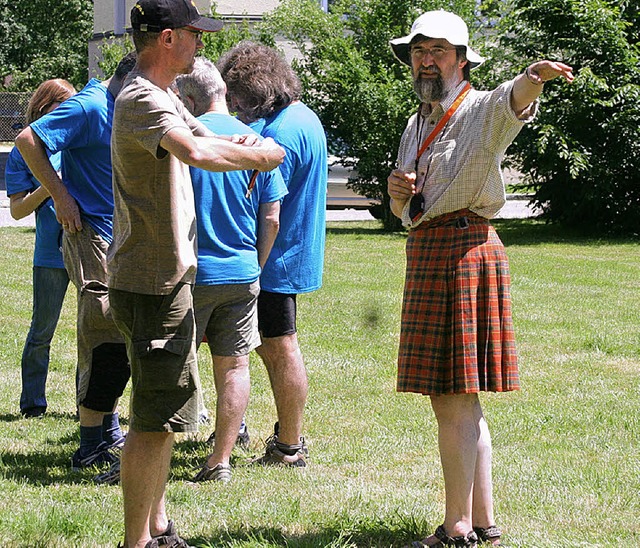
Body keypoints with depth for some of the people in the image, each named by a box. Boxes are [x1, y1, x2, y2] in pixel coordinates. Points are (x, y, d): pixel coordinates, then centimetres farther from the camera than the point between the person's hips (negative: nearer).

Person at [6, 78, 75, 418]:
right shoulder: (23, 154, 2)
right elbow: (17, 210, -1)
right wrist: (49, 187, -15)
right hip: (51, 253, -2)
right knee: (42, 330, 4)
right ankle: (32, 402, 16)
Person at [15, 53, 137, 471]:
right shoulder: (90, 107, -14)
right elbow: (28, 140, -18)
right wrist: (62, 195, -18)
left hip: (123, 239, 9)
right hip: (93, 236, -9)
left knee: (118, 341, 15)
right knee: (108, 340, -14)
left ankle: (108, 429, 26)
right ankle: (92, 446, -11)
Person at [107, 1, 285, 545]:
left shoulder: (164, 98, 15)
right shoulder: (141, 101, -19)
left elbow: (206, 138, 22)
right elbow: (197, 153, -35)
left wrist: (242, 144, -2)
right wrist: (259, 155, -19)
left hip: (169, 279, 11)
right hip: (152, 283, -11)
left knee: (167, 410, 18)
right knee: (154, 419, -8)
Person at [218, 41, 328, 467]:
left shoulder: (280, 132, -20)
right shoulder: (304, 117, 12)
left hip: (276, 258, -10)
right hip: (295, 253, 10)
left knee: (280, 349, -2)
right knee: (275, 347, 18)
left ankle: (290, 448, 5)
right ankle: (290, 434, 26)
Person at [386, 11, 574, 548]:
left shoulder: (481, 110, -7)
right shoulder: (416, 125, 19)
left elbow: (513, 101, -33)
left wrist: (534, 77, -56)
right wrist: (397, 192, 2)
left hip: (464, 250, -9)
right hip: (426, 255, 9)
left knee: (454, 401, -9)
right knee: (454, 401, 13)